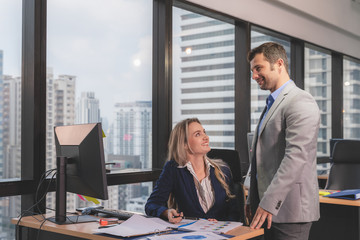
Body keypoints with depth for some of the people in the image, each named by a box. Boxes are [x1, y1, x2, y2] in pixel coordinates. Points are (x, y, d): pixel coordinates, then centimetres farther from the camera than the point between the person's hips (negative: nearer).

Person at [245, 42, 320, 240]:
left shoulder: (300, 103, -12)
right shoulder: (272, 104, 19)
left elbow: (296, 157, -22)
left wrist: (269, 203, -24)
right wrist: (252, 199, 18)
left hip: (289, 210, -8)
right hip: (270, 208, 9)